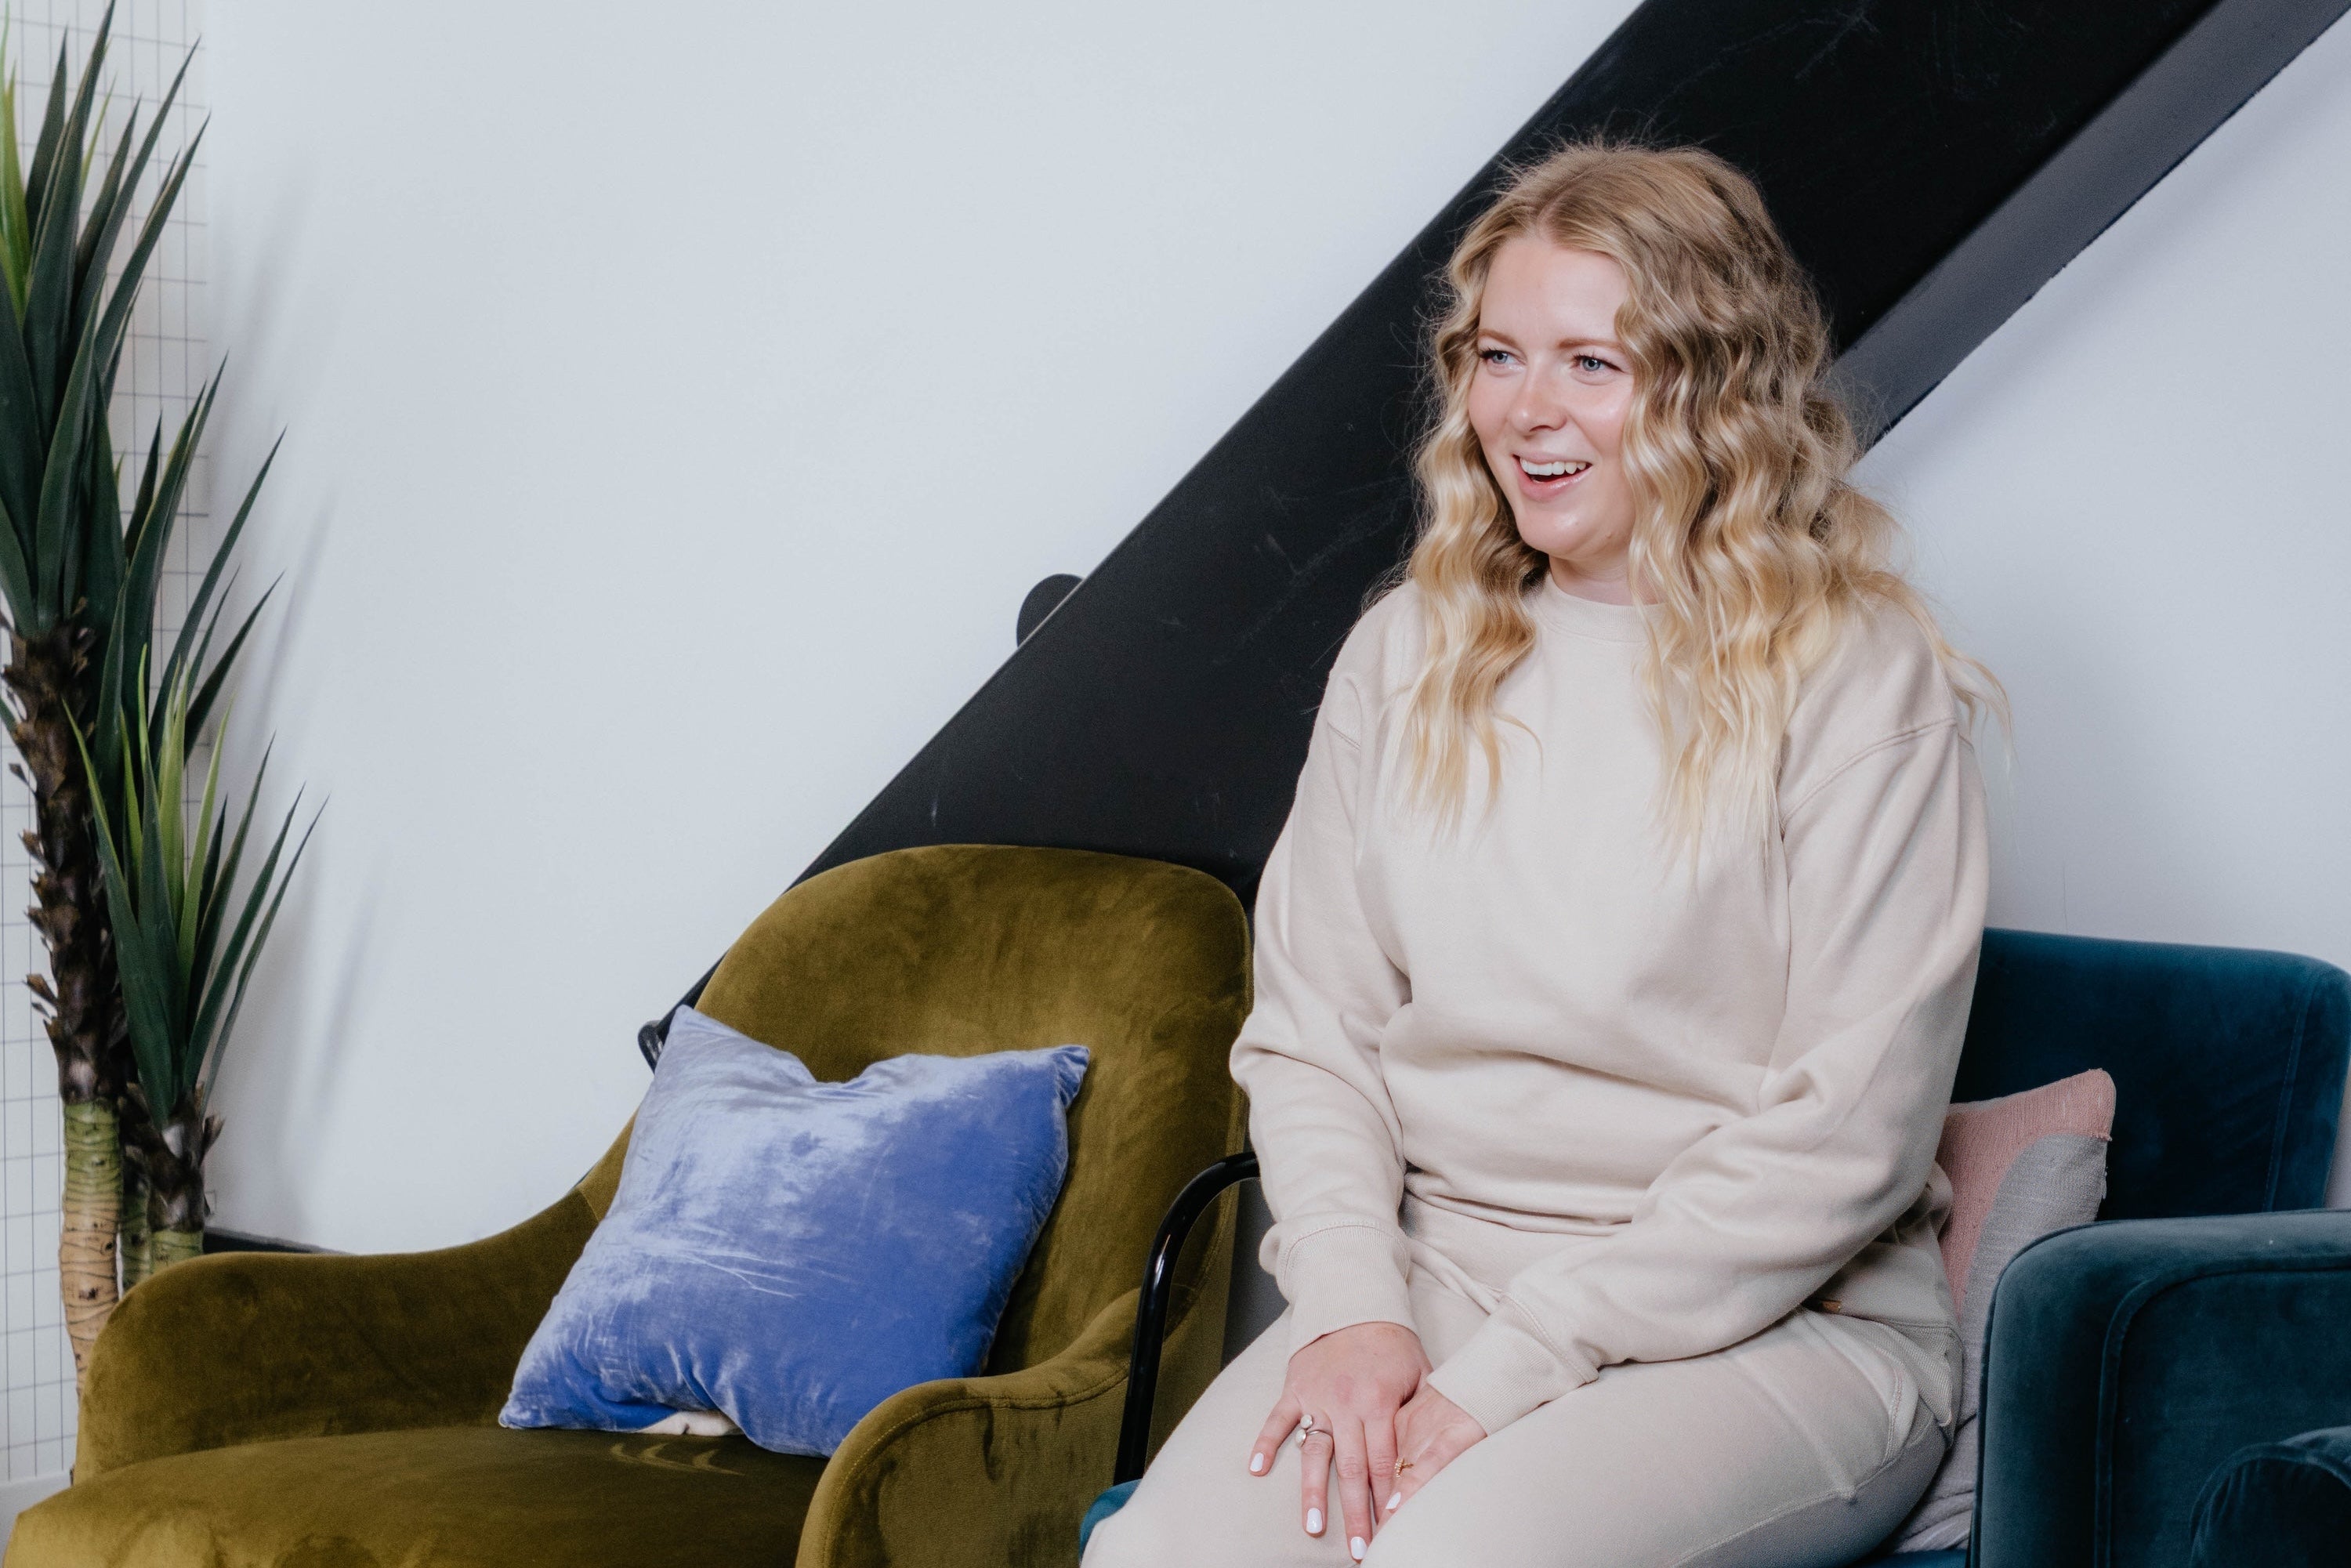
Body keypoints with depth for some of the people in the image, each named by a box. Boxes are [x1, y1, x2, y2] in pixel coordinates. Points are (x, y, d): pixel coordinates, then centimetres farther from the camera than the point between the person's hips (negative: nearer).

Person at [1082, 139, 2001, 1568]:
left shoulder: (1856, 681, -6)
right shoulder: (1409, 657, 10)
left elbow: (1845, 1139, -10)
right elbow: (1309, 1032, 10)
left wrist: (1510, 1372, -14)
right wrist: (1354, 1308, -8)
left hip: (1779, 1324, -4)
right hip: (1430, 1280, 4)